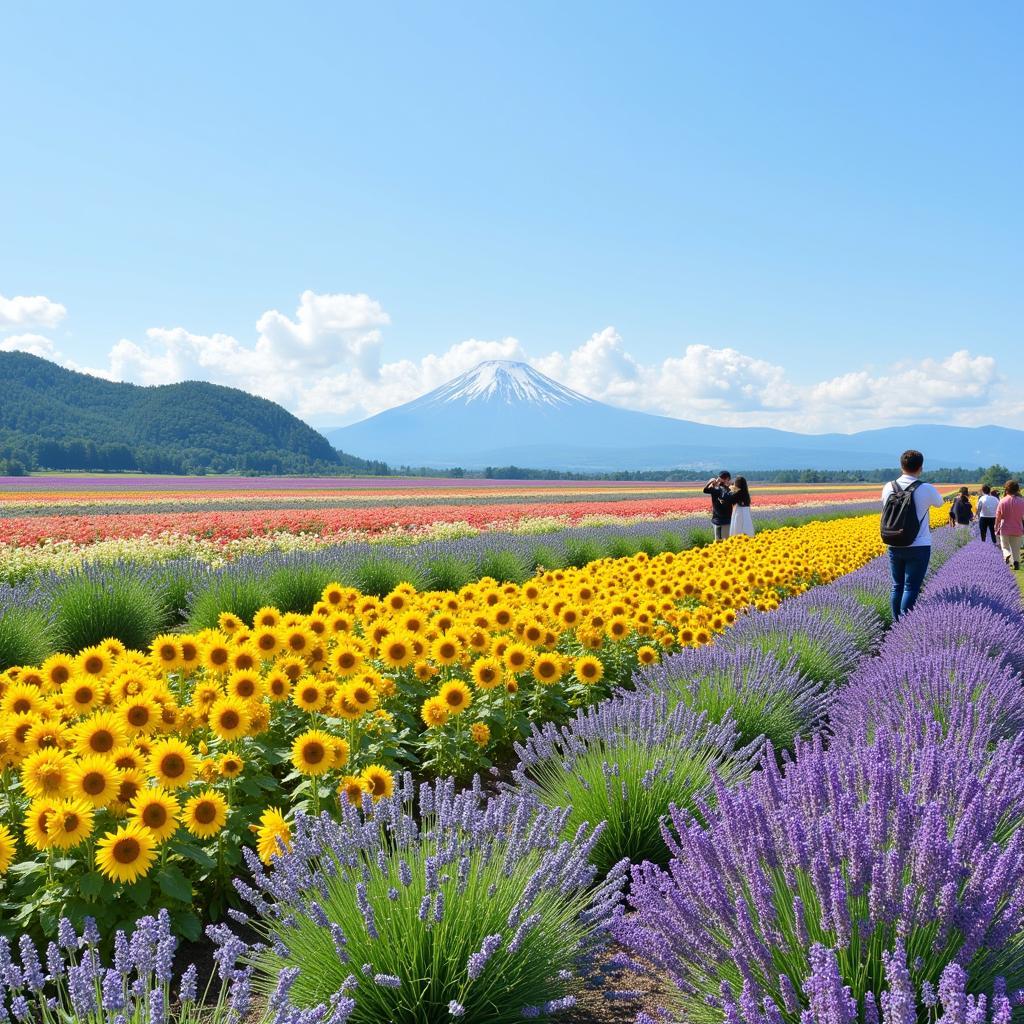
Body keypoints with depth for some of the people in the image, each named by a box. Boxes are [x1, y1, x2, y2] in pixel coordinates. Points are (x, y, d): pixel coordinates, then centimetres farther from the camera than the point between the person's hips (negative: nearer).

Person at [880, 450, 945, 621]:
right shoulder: (926, 489, -10)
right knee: (910, 589, -4)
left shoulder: (888, 488, -1)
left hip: (894, 546, 4)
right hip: (919, 547, -4)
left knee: (897, 587, 12)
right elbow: (940, 503, 11)